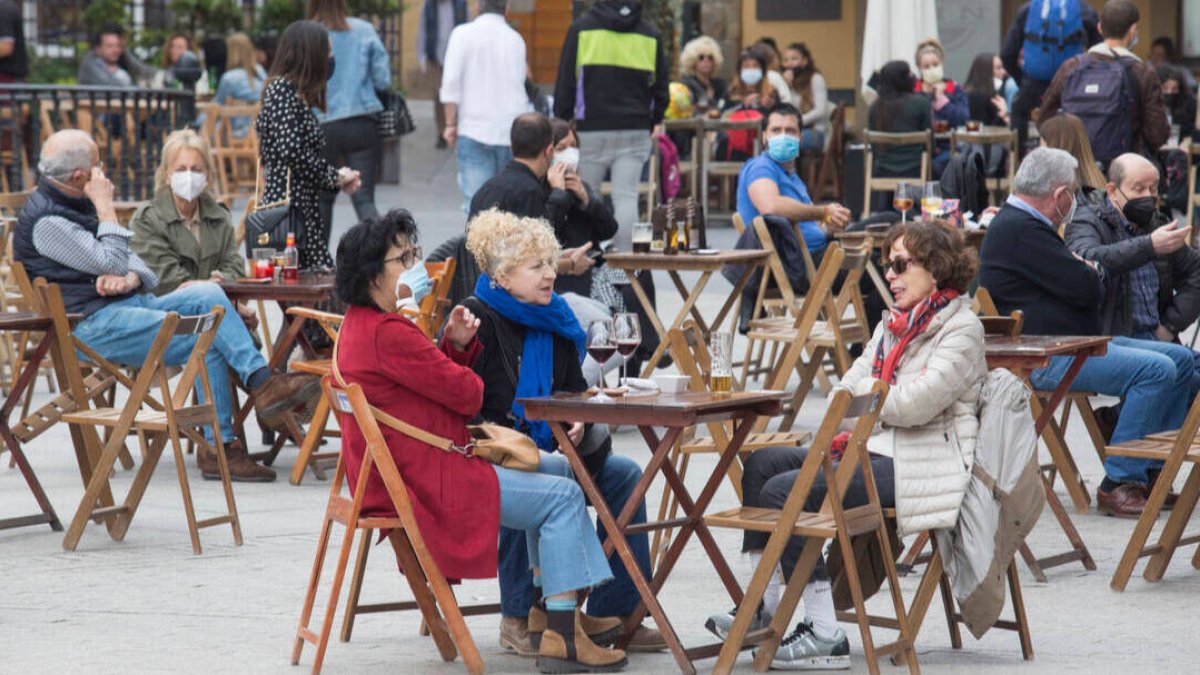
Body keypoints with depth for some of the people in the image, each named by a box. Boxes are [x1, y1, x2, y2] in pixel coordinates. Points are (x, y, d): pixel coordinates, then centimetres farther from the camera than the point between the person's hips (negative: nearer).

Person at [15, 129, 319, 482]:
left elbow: (129, 259, 19)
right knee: (206, 340, -22)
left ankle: (261, 381, -24)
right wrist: (105, 207, -8)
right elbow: (110, 263, -17)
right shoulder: (45, 221, -11)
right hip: (93, 324, -9)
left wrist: (131, 278, -5)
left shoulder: (76, 203, 20)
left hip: (129, 304, 9)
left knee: (207, 293, -16)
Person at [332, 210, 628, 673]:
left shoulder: (363, 323, 13)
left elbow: (436, 372, 18)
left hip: (407, 468, 12)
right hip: (422, 479, -12)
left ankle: (550, 602, 20)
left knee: (557, 469, 20)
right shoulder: (386, 334, -23)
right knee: (563, 496, -9)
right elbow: (466, 393, -19)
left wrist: (456, 345, -3)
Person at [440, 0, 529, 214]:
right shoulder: (516, 39, 9)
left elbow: (451, 83, -7)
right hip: (514, 133, 3)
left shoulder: (463, 34, -2)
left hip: (474, 131, -3)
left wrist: (451, 124, 0)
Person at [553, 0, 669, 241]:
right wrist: (652, 122, 23)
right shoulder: (650, 34, 9)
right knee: (627, 197, 0)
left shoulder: (581, 28, 0)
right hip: (635, 131, 2)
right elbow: (661, 88, 12)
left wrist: (561, 122, 6)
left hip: (591, 129, -2)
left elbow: (565, 83, 0)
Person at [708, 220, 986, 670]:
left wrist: (863, 391, -2)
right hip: (876, 449, 10)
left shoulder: (961, 329, -10)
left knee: (783, 491, -21)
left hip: (923, 466, -10)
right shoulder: (895, 322, 19)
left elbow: (913, 404, -19)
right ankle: (763, 604, 0)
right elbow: (849, 389, 14)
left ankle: (825, 636, -20)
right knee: (763, 463, 0)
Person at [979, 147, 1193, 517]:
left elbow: (1091, 285, 24)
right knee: (1157, 369, -25)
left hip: (1075, 343, 11)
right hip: (1046, 359, -11)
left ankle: (1152, 472, 8)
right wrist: (1094, 273, 4)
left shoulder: (1019, 223, 20)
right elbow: (1087, 289, -18)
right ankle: (1119, 484, -20)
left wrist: (1088, 271, 2)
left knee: (1180, 359, 8)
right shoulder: (1020, 230, -16)